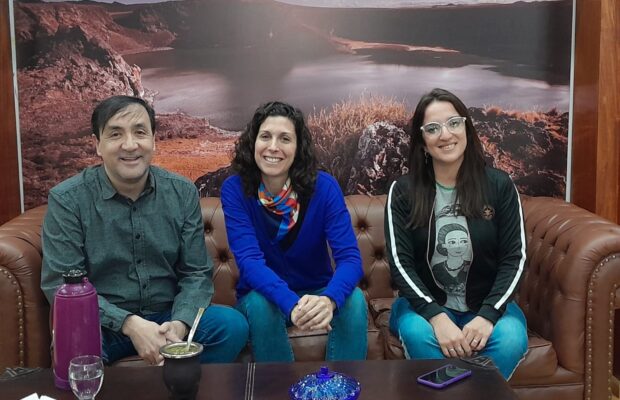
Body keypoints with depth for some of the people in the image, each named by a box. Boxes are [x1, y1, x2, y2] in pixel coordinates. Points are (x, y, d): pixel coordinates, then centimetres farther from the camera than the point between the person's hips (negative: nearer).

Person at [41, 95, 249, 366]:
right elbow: (60, 283, -12)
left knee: (232, 325, -22)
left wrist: (179, 322, -19)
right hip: (102, 324, -3)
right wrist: (129, 323, -24)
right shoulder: (67, 200, -8)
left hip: (168, 317, 3)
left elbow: (196, 272, 2)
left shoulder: (182, 192, 1)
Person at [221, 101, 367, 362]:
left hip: (317, 293, 1)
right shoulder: (235, 189, -15)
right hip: (261, 296, 0)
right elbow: (249, 260, -24)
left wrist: (328, 300, -45)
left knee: (353, 300, -28)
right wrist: (292, 304, -43)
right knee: (261, 305, -33)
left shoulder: (323, 186, -15)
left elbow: (350, 258, -22)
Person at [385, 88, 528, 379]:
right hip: (424, 304, -1)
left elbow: (514, 257, -3)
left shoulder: (499, 185, -1)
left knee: (511, 341, -31)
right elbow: (400, 263, -9)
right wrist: (436, 316, -24)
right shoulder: (403, 191, -3)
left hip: (487, 304, 1)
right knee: (418, 335, -34)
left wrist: (488, 315, -18)